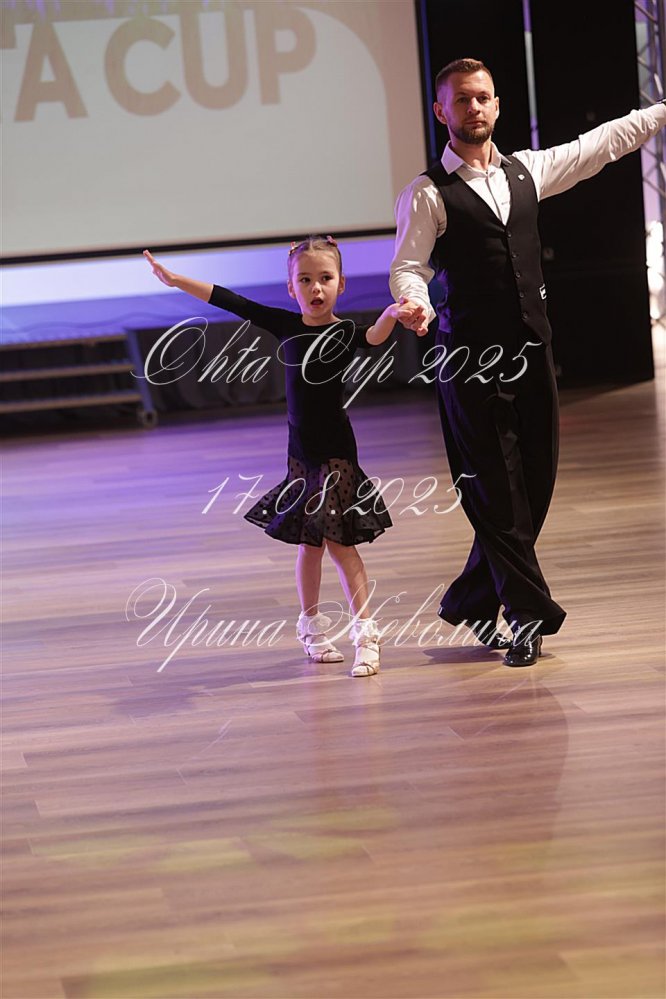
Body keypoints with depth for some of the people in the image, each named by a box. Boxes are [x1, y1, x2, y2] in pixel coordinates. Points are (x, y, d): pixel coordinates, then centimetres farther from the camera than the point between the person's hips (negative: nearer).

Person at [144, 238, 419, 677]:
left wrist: (389, 318, -55)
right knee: (309, 541, 12)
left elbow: (372, 338, -34)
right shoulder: (287, 326, 2)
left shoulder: (344, 333, -11)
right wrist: (176, 279, 10)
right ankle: (312, 626, 26)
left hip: (336, 451, -5)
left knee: (338, 538, -10)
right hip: (301, 448, 5)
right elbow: (230, 301, 6)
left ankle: (366, 632, -10)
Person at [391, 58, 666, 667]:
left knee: (535, 484, 7)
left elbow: (604, 143, 22)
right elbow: (407, 267, -8)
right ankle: (529, 617, 5)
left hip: (531, 348, 6)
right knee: (497, 491, -3)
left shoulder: (527, 171, 13)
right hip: (470, 357, -6)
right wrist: (416, 305, -30)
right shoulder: (429, 194, -4)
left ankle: (472, 602, 21)